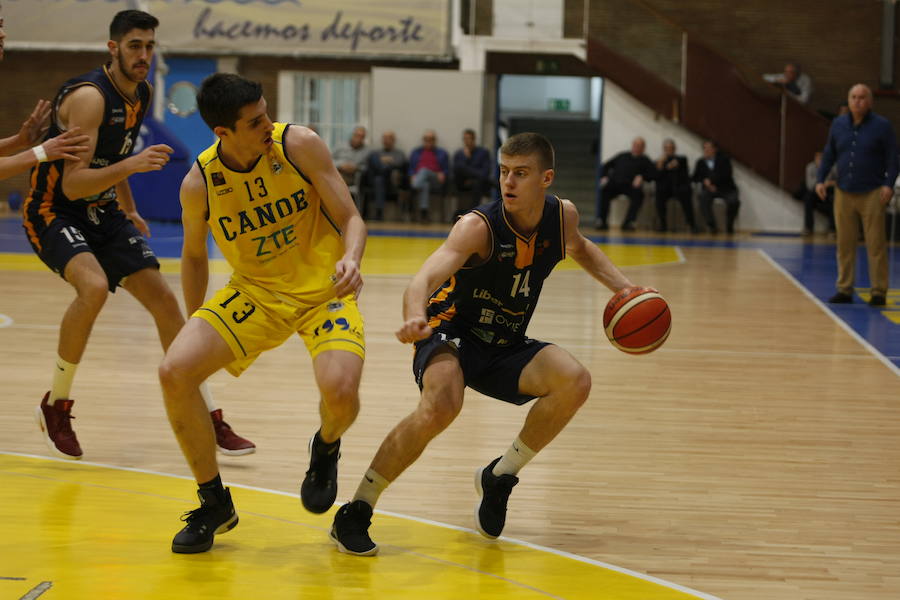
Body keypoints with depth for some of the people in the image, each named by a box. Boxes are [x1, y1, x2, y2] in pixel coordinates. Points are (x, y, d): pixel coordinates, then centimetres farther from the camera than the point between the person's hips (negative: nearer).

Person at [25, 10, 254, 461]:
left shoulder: (142, 94, 2)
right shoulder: (89, 97, -24)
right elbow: (73, 183, -30)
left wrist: (129, 210, 23)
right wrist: (132, 164, -41)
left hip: (103, 212, 8)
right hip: (54, 211, -8)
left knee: (163, 299, 2)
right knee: (94, 286, -33)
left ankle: (208, 422, 10)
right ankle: (55, 407, -12)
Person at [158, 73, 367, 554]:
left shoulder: (299, 145, -16)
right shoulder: (199, 183, -12)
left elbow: (350, 218, -10)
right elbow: (194, 256, 7)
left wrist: (351, 259, -32)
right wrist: (202, 333, 11)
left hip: (324, 288, -2)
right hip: (255, 292, 2)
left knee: (340, 388, -29)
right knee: (174, 372, -17)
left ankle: (325, 449, 13)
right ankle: (214, 504, 4)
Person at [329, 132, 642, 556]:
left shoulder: (562, 216, -5)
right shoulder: (479, 227, -23)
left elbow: (580, 249, 22)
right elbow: (424, 279, -39)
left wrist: (623, 287, 8)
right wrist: (415, 318, -61)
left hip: (506, 346, 6)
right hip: (452, 332, -6)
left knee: (575, 383, -20)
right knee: (442, 404, -35)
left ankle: (499, 478, 1)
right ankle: (355, 512, -21)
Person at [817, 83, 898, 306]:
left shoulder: (881, 125, -2)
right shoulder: (838, 124, 10)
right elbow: (829, 155, 15)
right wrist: (820, 179, 3)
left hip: (872, 194, -4)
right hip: (844, 194, 4)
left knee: (876, 245, -4)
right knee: (845, 244, 6)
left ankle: (878, 292, 2)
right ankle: (844, 290, 13)